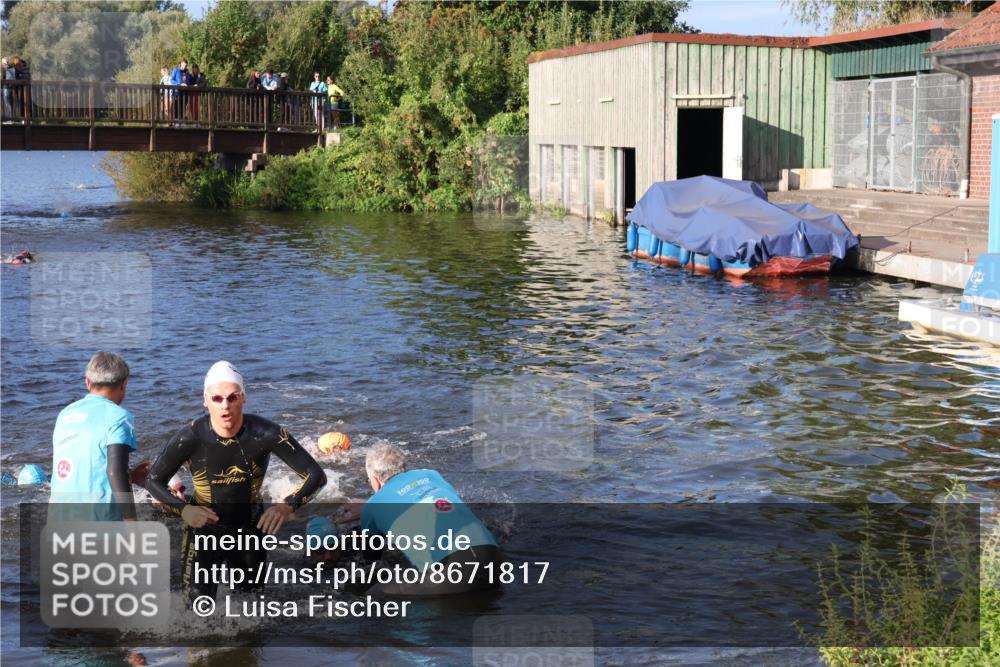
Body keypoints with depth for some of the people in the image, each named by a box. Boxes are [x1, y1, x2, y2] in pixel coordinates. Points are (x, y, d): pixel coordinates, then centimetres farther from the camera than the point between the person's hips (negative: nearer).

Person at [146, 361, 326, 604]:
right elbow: (153, 481, -10)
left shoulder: (266, 434, -22)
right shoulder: (190, 438, -22)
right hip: (204, 527, -2)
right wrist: (183, 509, -29)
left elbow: (316, 475, -20)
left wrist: (289, 505, -37)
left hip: (251, 528, 2)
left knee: (252, 595, 20)